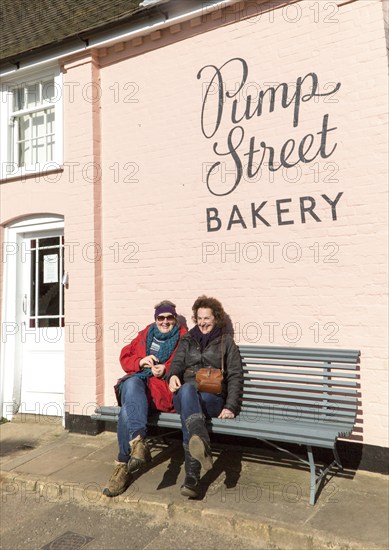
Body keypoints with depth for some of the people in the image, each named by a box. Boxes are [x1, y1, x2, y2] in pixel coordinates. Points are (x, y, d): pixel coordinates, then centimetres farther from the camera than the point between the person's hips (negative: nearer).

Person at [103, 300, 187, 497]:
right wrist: (141, 361, -3)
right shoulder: (145, 334, 24)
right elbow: (125, 357, 18)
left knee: (129, 408, -32)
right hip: (137, 380, 3)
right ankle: (138, 439, -50)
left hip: (163, 387, -3)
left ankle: (123, 464, -30)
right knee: (132, 383, -36)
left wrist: (166, 370, -15)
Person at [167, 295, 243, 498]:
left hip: (212, 398, -1)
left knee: (190, 405, -37)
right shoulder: (188, 339, 23)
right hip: (185, 395, 1)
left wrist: (231, 407, -9)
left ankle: (192, 477, -46)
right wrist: (173, 375, -16)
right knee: (187, 389, -37)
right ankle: (203, 447, -62)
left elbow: (235, 377, 6)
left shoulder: (226, 342, 14)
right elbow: (177, 362, 10)